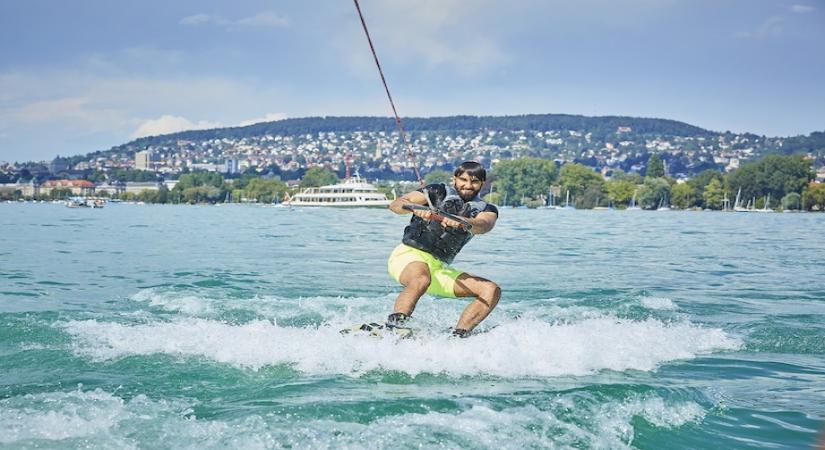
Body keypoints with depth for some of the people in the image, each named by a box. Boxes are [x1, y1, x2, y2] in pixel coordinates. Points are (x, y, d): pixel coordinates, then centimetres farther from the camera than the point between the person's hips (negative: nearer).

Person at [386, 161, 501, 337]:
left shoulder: (486, 209, 10)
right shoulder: (439, 192, 3)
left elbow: (484, 225, -17)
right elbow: (395, 204, -8)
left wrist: (462, 222, -39)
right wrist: (416, 208, -31)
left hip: (439, 267, 5)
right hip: (409, 254, -4)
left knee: (491, 290, -11)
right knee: (422, 278, -39)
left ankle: (457, 337, -20)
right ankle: (392, 328, -41)